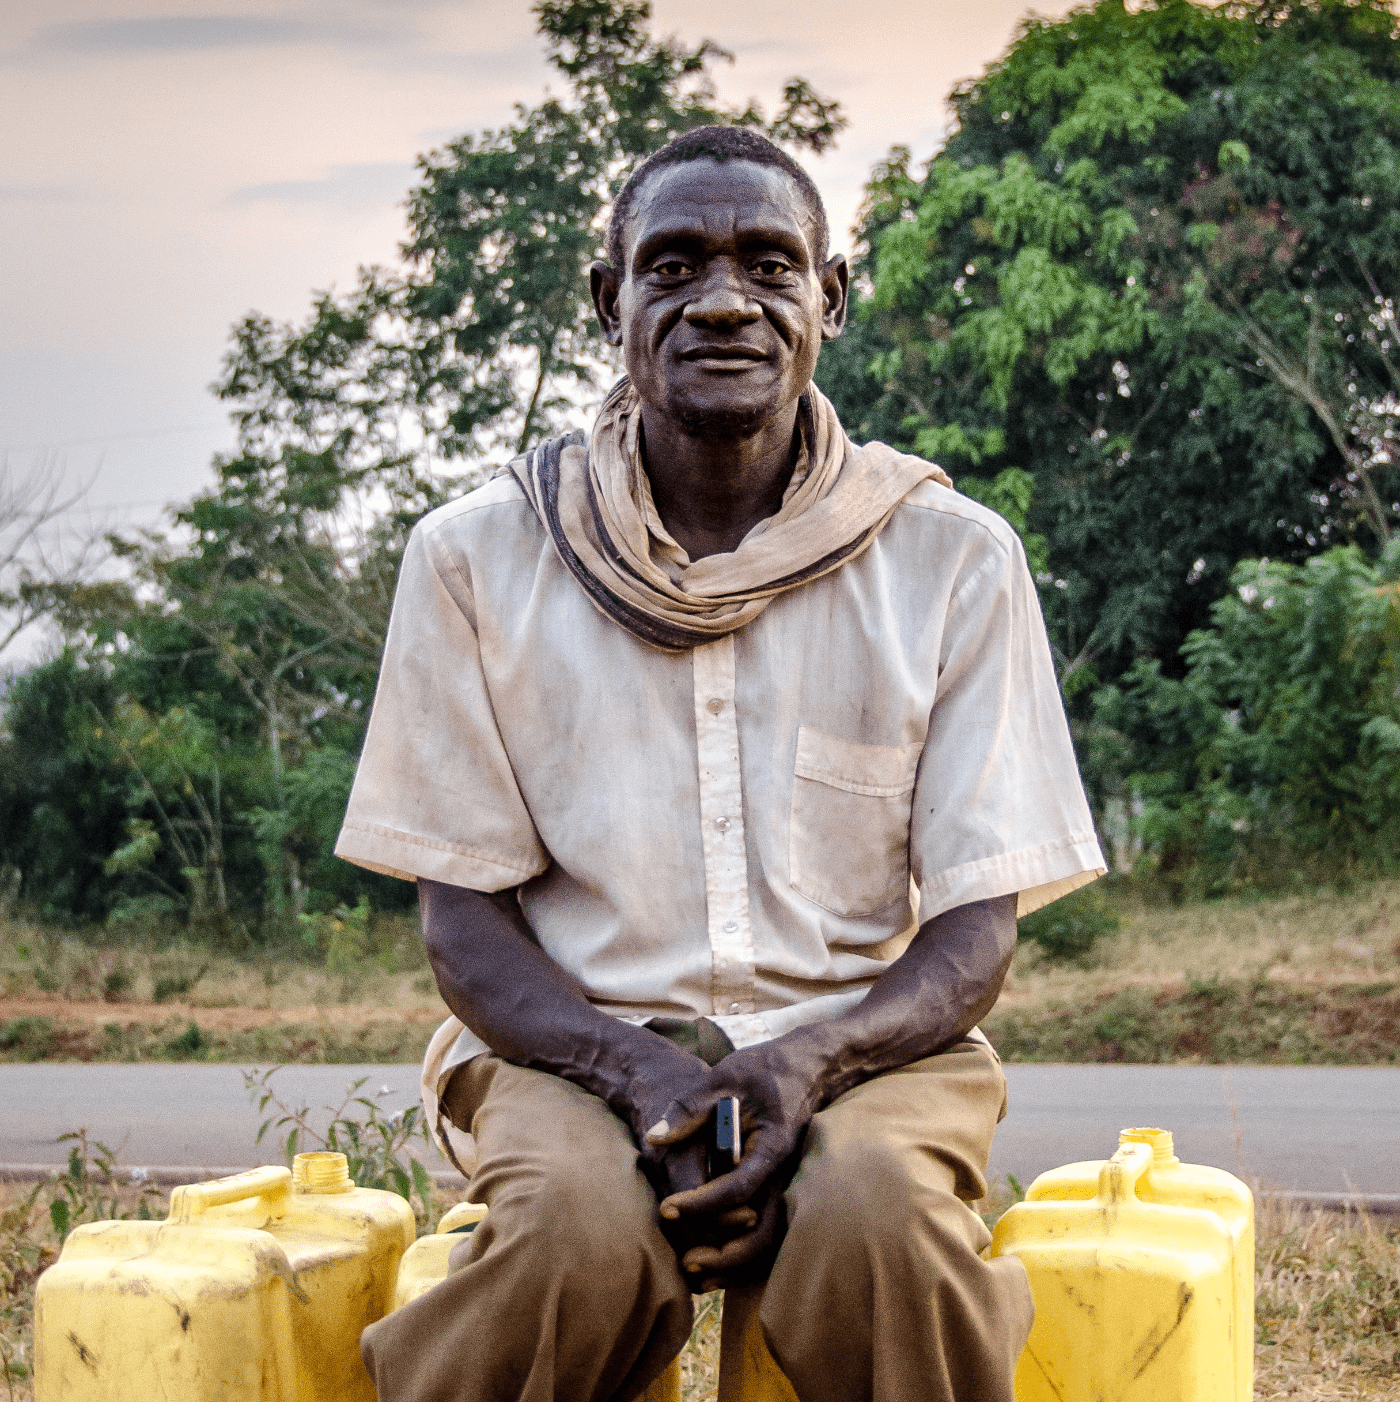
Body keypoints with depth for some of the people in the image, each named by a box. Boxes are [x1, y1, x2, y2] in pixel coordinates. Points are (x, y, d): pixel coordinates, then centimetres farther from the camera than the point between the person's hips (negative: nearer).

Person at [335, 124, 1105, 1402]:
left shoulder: (953, 561, 2)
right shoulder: (479, 556, 2)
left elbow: (977, 928, 1)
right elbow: (465, 917, 2)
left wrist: (811, 1058, -20)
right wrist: (635, 1068, -18)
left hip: (864, 1045, 1)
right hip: (575, 1045, 0)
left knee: (879, 1224, -34)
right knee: (583, 1237, -35)